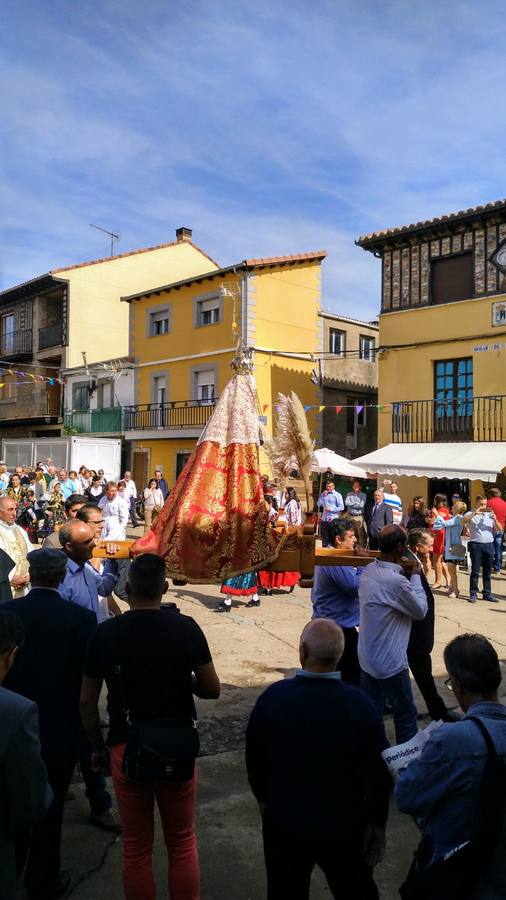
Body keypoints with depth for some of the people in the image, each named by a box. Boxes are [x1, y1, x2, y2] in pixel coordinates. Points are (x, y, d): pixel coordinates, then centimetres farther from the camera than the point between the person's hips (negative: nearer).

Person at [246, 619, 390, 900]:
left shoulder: (273, 697, -18)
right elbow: (377, 773, -12)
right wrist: (377, 824, 4)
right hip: (343, 825, -1)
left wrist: (264, 799, 15)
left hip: (284, 821, 1)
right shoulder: (361, 704, -22)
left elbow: (255, 760, -3)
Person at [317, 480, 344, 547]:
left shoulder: (337, 495, -2)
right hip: (324, 518, 4)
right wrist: (323, 496, -7)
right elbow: (319, 504, 2)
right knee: (324, 536, 10)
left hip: (333, 519, -4)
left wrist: (331, 509, -13)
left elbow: (341, 507, -7)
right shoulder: (323, 494, 12)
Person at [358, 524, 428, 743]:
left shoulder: (369, 570, -3)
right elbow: (421, 610, -13)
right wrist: (415, 575, -6)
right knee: (406, 714, 13)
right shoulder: (396, 581, -28)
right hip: (390, 662, -8)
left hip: (367, 657, 8)